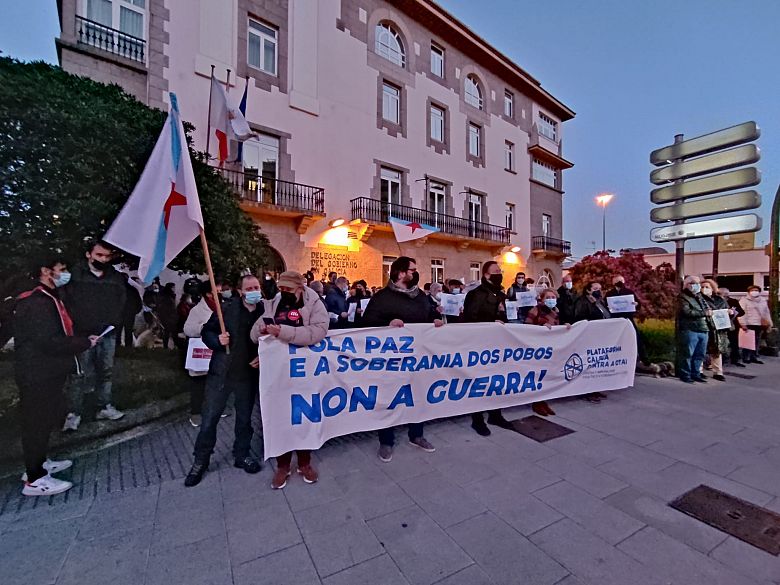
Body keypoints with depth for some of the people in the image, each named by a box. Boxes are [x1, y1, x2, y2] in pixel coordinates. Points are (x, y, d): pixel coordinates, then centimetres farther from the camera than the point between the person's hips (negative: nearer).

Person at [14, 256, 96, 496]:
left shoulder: (47, 298, 13)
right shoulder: (38, 303, -20)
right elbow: (49, 342, -26)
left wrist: (82, 339, 2)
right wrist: (85, 342, -17)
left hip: (47, 372, 10)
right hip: (38, 374, -10)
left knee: (45, 418, 20)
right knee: (37, 422, 0)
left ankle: (37, 464, 35)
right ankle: (34, 480, 12)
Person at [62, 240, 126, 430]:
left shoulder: (117, 278, 6)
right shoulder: (75, 274, -2)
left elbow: (122, 303, 8)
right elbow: (66, 301, -3)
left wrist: (114, 323, -2)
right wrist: (77, 324, -9)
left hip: (108, 335, 3)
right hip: (82, 334, -3)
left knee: (106, 372, 11)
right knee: (81, 375, 1)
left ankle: (104, 407, 23)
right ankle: (74, 412, 15)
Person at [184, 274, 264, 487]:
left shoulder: (265, 312, -4)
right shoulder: (227, 308, -8)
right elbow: (206, 331, 0)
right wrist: (217, 341, -19)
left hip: (248, 373, 1)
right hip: (222, 371, -1)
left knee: (245, 418, 14)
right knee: (209, 417, 8)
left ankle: (241, 455, 34)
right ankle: (201, 461, 29)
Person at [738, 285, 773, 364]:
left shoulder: (763, 301, 17)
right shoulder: (744, 300, -4)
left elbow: (767, 313, 20)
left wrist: (769, 324, 14)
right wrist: (743, 324, -18)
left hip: (759, 325, 6)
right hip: (748, 325, -6)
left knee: (756, 342, 9)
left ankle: (754, 357, 17)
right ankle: (745, 358, 2)